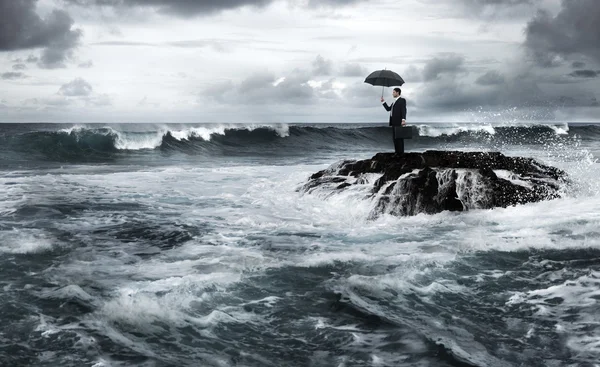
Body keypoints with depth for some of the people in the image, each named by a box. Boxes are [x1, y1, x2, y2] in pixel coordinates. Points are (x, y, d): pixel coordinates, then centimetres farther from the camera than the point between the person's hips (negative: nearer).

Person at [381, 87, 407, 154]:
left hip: (399, 122, -9)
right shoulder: (394, 102, 23)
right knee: (395, 138, 8)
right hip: (394, 123, 9)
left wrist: (403, 119, -26)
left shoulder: (402, 100, -3)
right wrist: (383, 102, 14)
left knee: (399, 138, -9)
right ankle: (397, 152, 11)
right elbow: (388, 109, 22)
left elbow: (404, 110, -14)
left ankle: (401, 153, -9)